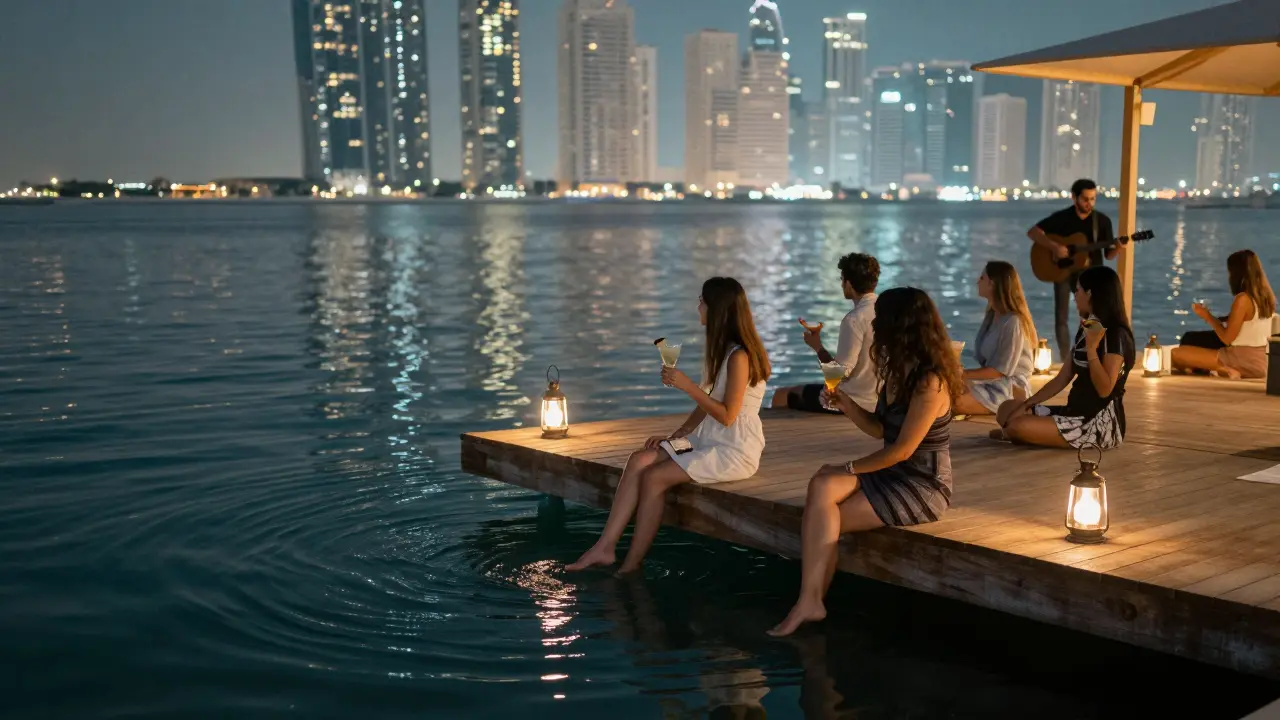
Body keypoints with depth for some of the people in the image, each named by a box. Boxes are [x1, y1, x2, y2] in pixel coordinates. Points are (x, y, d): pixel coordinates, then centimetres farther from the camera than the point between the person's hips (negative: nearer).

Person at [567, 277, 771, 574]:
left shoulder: (739, 357, -16)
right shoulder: (721, 350, 15)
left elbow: (727, 415, -20)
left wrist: (688, 385, -20)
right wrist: (675, 435, 8)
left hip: (735, 450, -9)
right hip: (708, 439, 9)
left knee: (654, 477, -21)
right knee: (638, 460, -10)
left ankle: (631, 566, -11)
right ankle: (605, 547, -15)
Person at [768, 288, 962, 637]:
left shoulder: (930, 381, -19)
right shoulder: (897, 371, 10)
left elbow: (903, 449, -20)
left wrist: (850, 468, -12)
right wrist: (848, 406, 0)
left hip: (923, 486, -8)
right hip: (891, 475, 8)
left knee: (825, 521, -17)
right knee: (822, 486, -19)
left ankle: (811, 600, -1)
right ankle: (810, 601, -25)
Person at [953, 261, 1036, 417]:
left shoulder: (1013, 322, -17)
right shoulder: (991, 316, 12)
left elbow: (999, 371, -17)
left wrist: (962, 374, -15)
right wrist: (960, 372, -4)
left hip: (1011, 390, -9)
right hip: (991, 384, 9)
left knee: (956, 402, -33)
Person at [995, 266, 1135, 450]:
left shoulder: (1116, 335, -15)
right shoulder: (1085, 330, 15)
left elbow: (1104, 390, -23)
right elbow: (1062, 378, 14)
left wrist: (1091, 348, -28)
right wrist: (1027, 404, 4)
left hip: (1102, 424, -10)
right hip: (1076, 412, 10)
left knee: (1020, 427, -24)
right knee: (1007, 410, 7)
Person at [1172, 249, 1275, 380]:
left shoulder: (1243, 299, -18)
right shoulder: (1266, 296, 6)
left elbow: (1227, 339, -14)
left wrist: (1208, 317, -1)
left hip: (1245, 360, -9)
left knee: (1176, 354, -15)